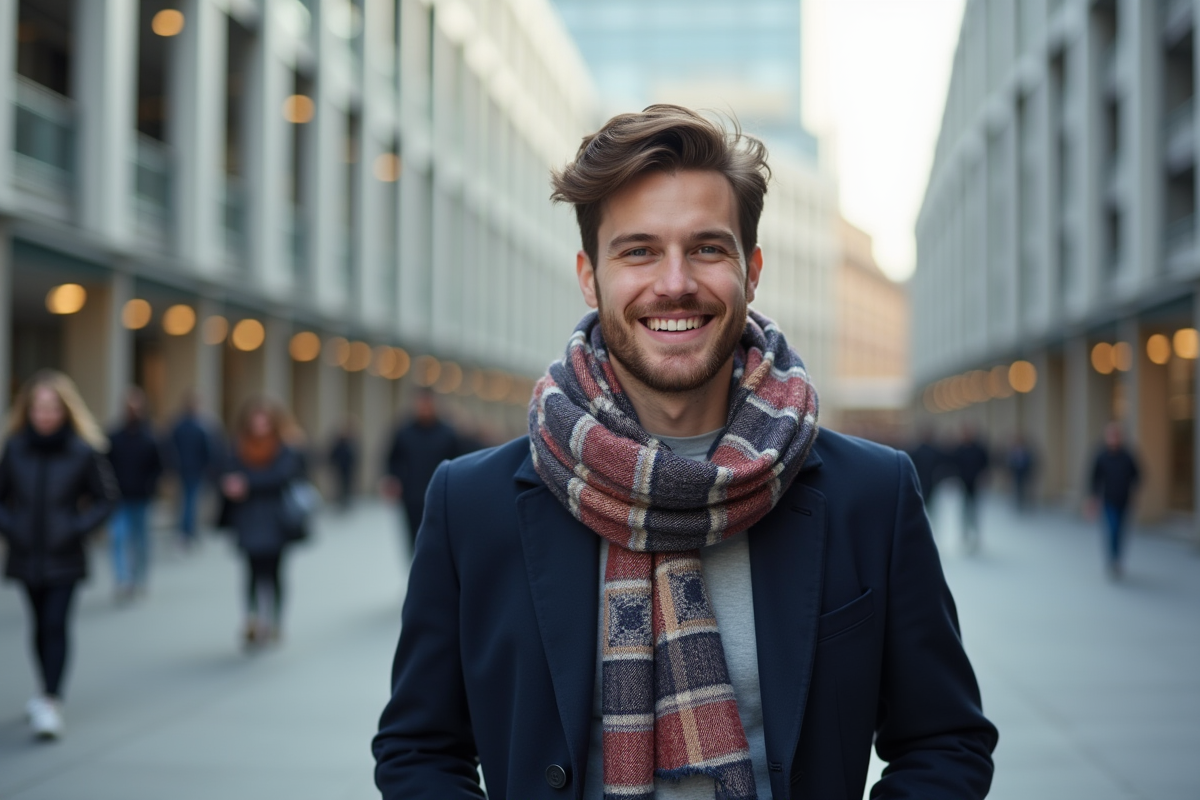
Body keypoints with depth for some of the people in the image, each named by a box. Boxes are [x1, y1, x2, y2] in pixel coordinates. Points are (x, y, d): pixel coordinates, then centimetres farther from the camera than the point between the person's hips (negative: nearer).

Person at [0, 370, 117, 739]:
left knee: (56, 626, -11)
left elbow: (106, 498, -1)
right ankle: (50, 693, 30)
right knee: (40, 626, 15)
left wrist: (78, 527, -11)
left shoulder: (83, 452, -8)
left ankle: (51, 702, -13)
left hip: (64, 559, -3)